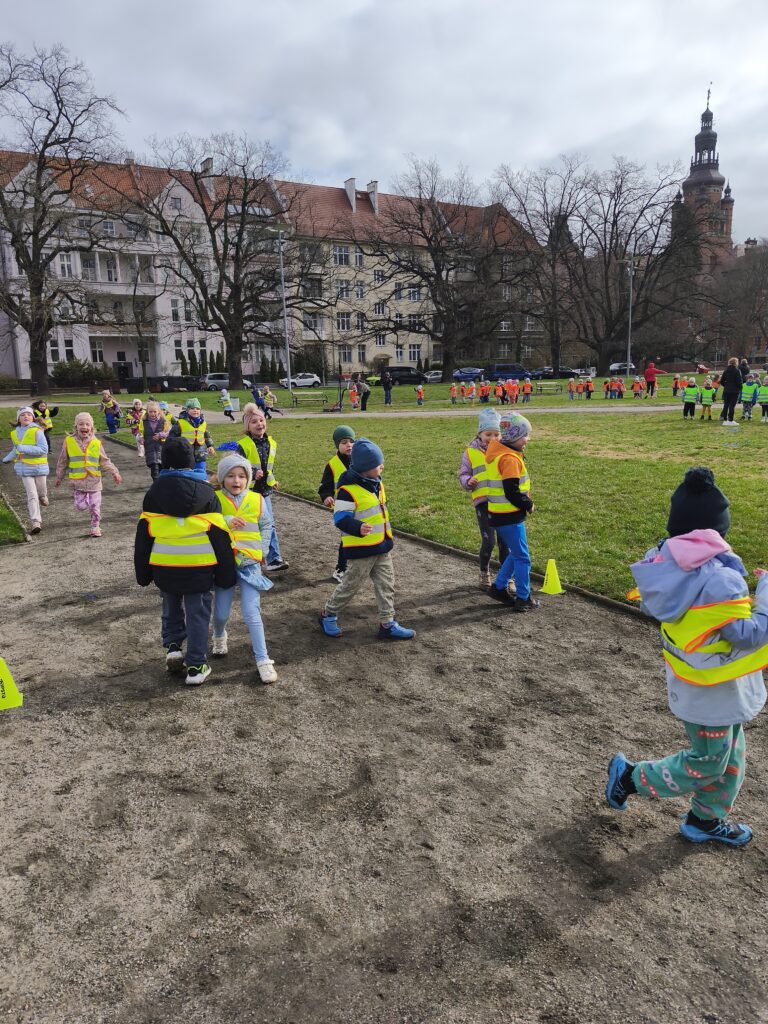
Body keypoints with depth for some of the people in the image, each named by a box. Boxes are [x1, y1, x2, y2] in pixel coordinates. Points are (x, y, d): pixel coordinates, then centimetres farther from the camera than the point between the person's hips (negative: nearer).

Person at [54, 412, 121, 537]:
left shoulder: (96, 443, -2)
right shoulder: (69, 441, -2)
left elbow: (105, 461, 4)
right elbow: (63, 461, 8)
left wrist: (114, 472, -9)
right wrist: (59, 478, 15)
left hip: (94, 480, 0)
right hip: (78, 481, 0)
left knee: (95, 506, 3)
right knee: (80, 506, -2)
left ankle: (95, 527, 21)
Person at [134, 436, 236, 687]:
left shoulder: (155, 491, 0)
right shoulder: (205, 491, -5)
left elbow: (143, 534, 2)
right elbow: (220, 536, -5)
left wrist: (142, 572, 12)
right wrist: (226, 574, 3)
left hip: (165, 566, 2)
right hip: (200, 567, -2)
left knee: (171, 609, 25)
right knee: (198, 615, 9)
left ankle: (172, 646, 13)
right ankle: (195, 666, 12)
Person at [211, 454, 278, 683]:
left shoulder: (256, 500, 0)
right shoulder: (215, 500, -5)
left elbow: (266, 526, 12)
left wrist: (261, 550, 4)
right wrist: (226, 522, -25)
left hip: (249, 563, 0)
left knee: (251, 613, -7)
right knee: (221, 613, 7)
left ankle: (263, 660, 2)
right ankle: (219, 636, 42)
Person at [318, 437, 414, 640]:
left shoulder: (376, 483, 7)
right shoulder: (348, 489, -21)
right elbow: (340, 518, -21)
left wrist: (387, 535, 26)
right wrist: (358, 528, -39)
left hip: (381, 546, 8)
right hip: (361, 548, -8)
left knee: (386, 584, 9)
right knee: (351, 585, 4)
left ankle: (388, 624, 17)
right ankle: (328, 615, 24)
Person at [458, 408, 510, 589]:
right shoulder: (471, 452, 1)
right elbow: (463, 474, 5)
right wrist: (468, 482, -16)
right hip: (483, 502, -2)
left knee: (505, 541, 6)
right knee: (488, 541, -5)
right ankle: (484, 572, 22)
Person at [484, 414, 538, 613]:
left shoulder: (499, 453, 11)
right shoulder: (509, 458, -20)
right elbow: (512, 492, -23)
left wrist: (525, 501, 11)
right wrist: (528, 504, -8)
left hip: (501, 514, 10)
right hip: (509, 517, -10)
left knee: (515, 554, 21)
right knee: (522, 558, 2)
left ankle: (499, 587, 28)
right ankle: (523, 599, 11)